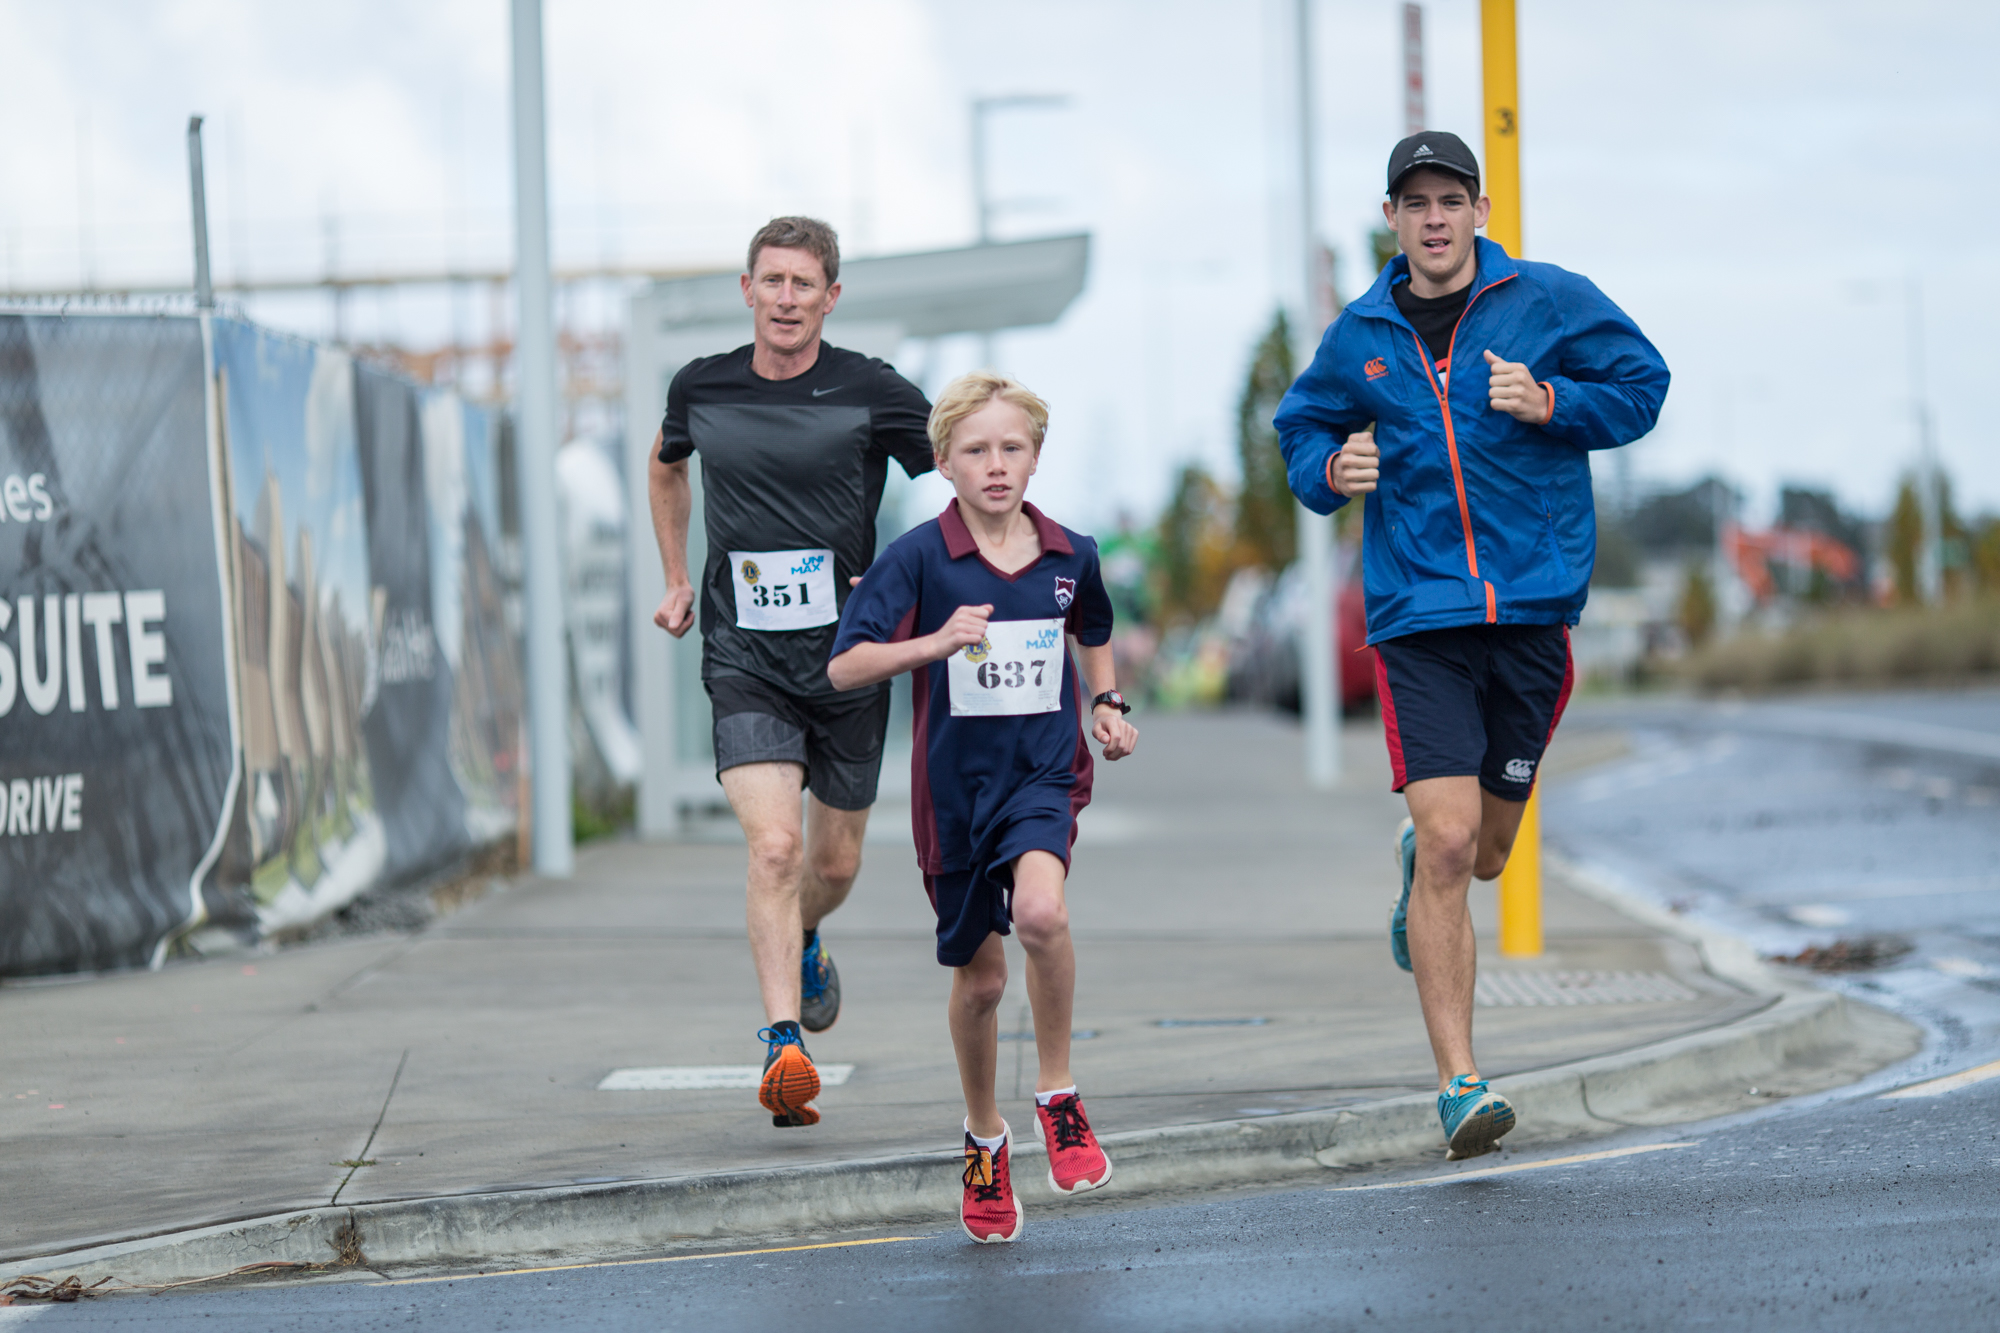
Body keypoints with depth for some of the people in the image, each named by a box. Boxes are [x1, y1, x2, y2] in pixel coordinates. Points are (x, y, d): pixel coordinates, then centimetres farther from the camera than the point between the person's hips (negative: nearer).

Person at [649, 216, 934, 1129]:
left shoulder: (872, 392, -7)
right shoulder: (700, 388, 1)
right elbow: (666, 466, 24)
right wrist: (677, 580, 19)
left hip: (848, 655, 0)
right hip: (744, 662, 0)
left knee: (836, 863, 13)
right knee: (774, 847, -19)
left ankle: (802, 944, 48)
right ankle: (784, 1043, -20)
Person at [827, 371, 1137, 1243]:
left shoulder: (1070, 556, 1)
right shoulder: (919, 557, -9)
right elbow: (843, 668, -14)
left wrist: (1108, 704, 6)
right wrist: (935, 642, -27)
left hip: (1044, 770, 0)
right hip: (956, 783, 0)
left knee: (1040, 911, -29)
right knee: (979, 977, 10)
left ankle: (1057, 1096, -9)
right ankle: (984, 1138, 35)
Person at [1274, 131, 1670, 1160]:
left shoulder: (1551, 303, 2)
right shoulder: (1358, 339, 7)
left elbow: (1642, 385, 6)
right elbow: (1300, 432, 20)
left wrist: (1552, 405, -12)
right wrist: (1332, 470, -3)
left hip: (1534, 609, 1)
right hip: (1418, 616, -1)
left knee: (1483, 852, 11)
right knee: (1451, 844, -15)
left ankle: (1416, 860, 51)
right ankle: (1458, 1084, -12)